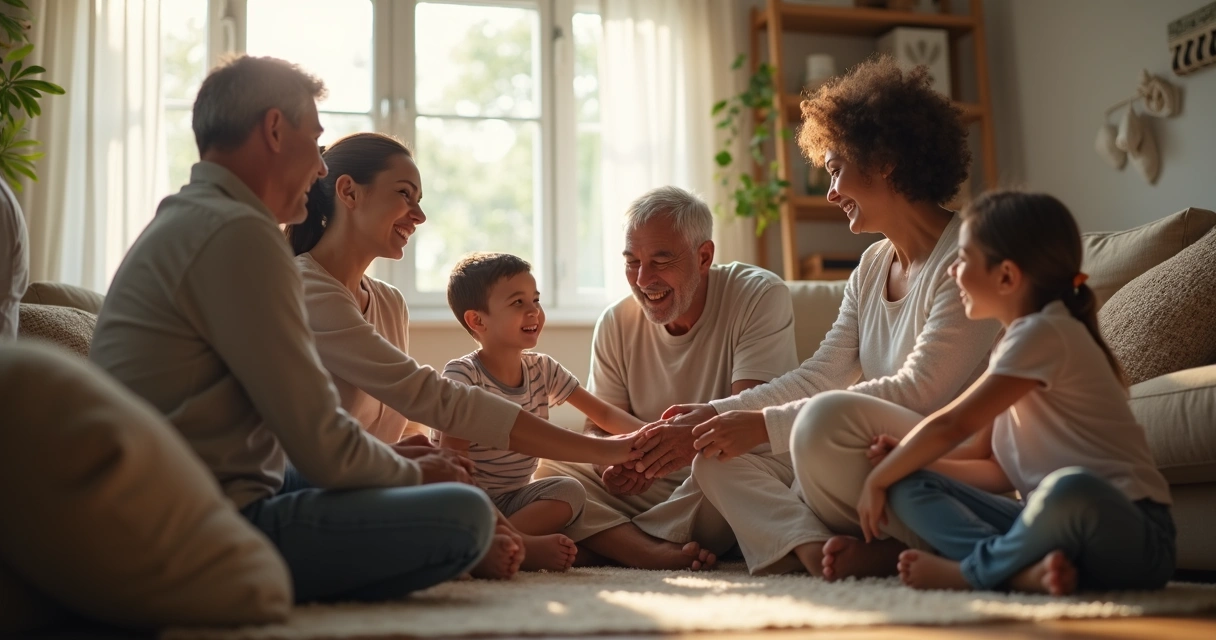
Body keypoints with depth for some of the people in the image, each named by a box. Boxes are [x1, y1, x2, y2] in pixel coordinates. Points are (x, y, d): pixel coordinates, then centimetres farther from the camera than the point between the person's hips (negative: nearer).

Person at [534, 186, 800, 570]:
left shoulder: (761, 296, -10)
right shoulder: (615, 325, 4)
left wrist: (676, 445, -39)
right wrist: (615, 465, -22)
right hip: (650, 490, 4)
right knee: (545, 472, -16)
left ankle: (606, 546, -21)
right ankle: (662, 554, -36)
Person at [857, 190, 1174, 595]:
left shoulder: (1044, 334, -12)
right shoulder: (1023, 338, 15)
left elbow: (951, 425, -12)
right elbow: (1003, 474, 14)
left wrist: (877, 479, 1)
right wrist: (897, 465, 7)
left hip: (1130, 535, -8)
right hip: (1055, 522, 8)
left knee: (1069, 489, -42)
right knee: (909, 486, -4)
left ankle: (968, 570, -17)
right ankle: (1027, 571, -24)